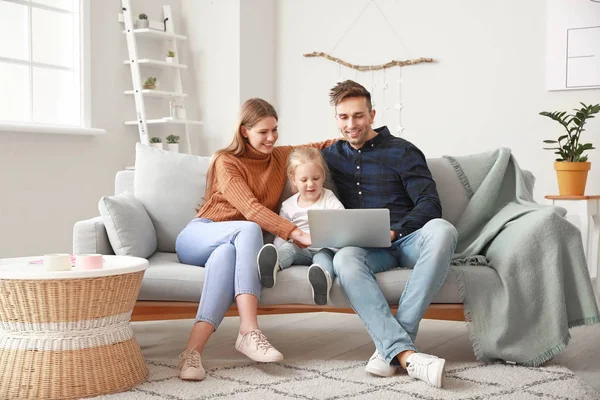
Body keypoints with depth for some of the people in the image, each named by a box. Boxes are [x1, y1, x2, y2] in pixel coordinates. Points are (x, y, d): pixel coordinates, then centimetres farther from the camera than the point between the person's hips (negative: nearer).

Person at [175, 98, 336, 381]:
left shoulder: (281, 156, 13)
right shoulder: (226, 162, -5)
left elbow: (320, 147, 29)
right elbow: (251, 209, -19)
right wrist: (296, 234, -32)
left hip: (232, 244, 3)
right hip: (198, 236, -3)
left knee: (226, 254, -37)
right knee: (249, 230, -37)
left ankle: (193, 350, -51)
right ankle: (249, 331, -49)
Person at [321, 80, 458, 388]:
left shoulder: (402, 152, 7)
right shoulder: (332, 155, 19)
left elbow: (430, 204, -1)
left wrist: (395, 231, -20)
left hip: (407, 239, -1)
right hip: (366, 247, 2)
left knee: (441, 230, -37)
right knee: (344, 259, -35)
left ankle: (390, 345, -39)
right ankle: (406, 354, -47)